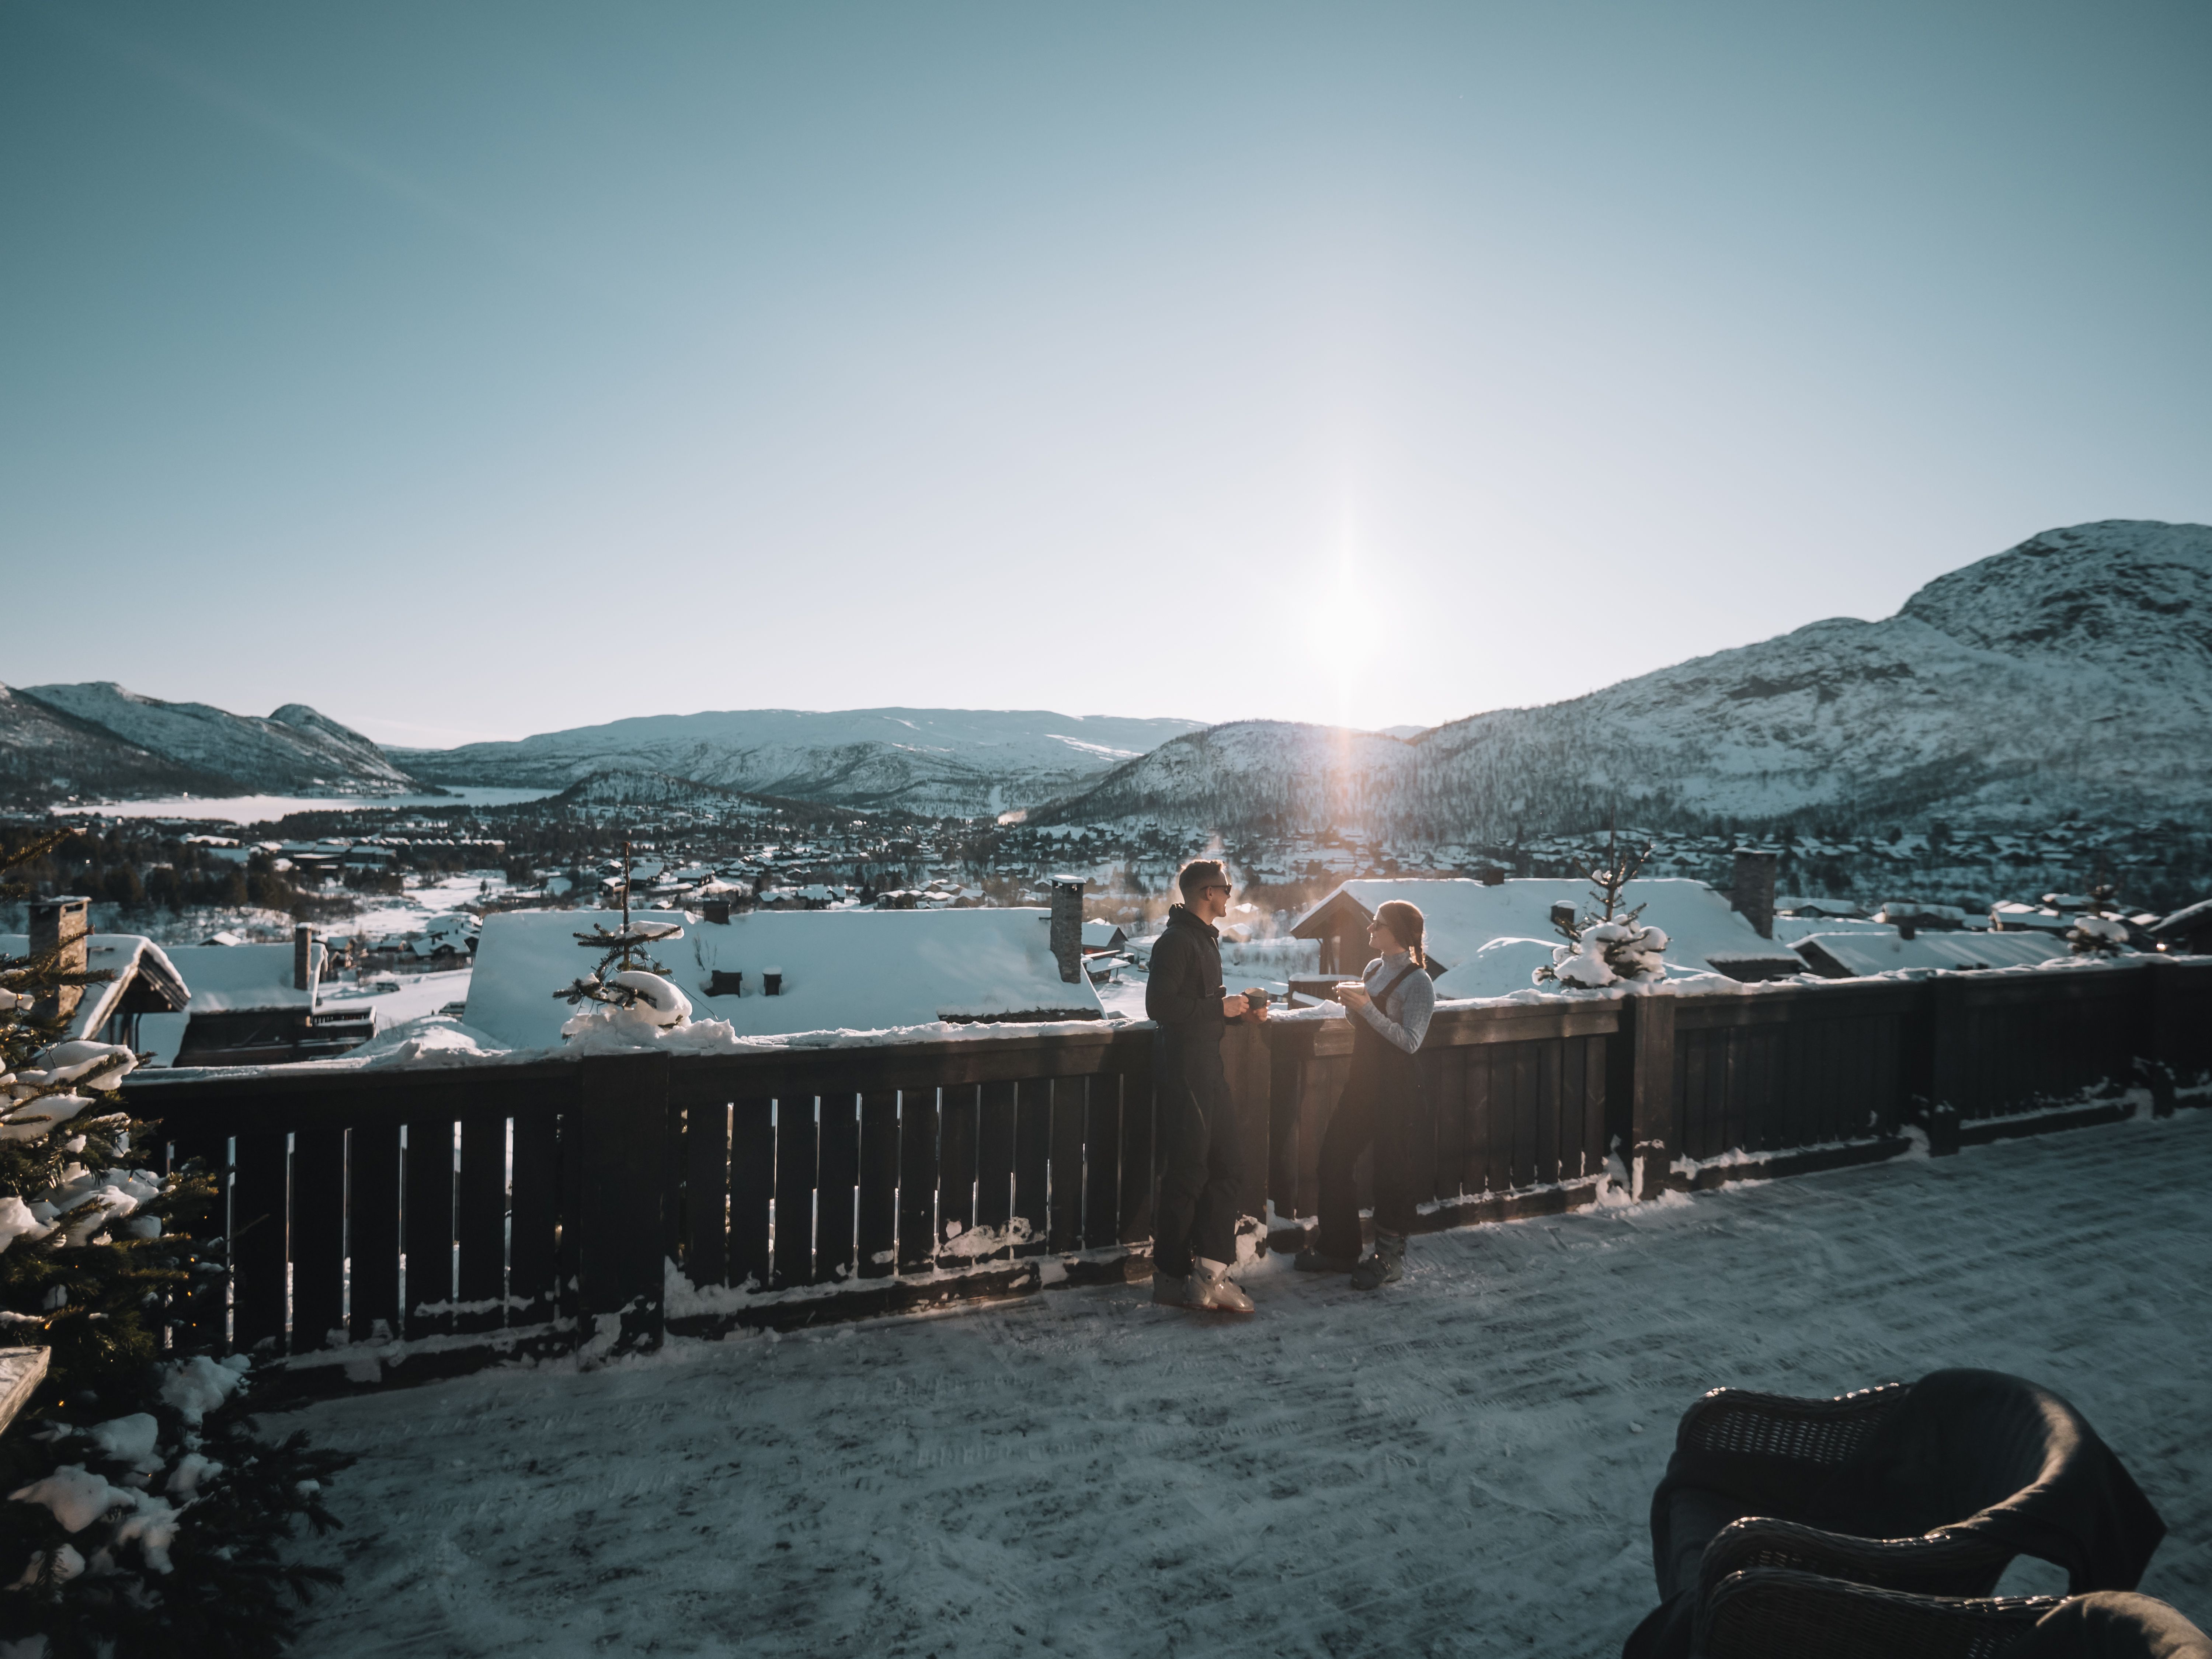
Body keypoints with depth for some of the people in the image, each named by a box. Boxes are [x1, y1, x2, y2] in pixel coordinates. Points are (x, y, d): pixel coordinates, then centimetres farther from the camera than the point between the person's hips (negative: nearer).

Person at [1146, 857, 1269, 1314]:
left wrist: (1241, 1010, 9)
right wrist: (1221, 1007, -17)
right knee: (1186, 1174, -3)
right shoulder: (1176, 941, -14)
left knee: (1227, 1165, 8)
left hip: (1209, 1067, 10)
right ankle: (1171, 1279, 9)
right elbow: (1160, 1006, -23)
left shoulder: (1205, 939, 18)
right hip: (1183, 1069, -10)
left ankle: (1209, 1272, 10)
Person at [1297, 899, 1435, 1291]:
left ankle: (1390, 1257, 17)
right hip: (1362, 1080, 9)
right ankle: (1339, 1249, 22)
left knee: (1390, 1167, 1)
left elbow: (1410, 1041, -20)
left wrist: (1367, 1008, -24)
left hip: (1396, 1087, -8)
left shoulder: (1418, 981, -13)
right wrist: (1352, 1005, 0)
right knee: (1334, 1158, 9)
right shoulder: (1373, 969, 11)